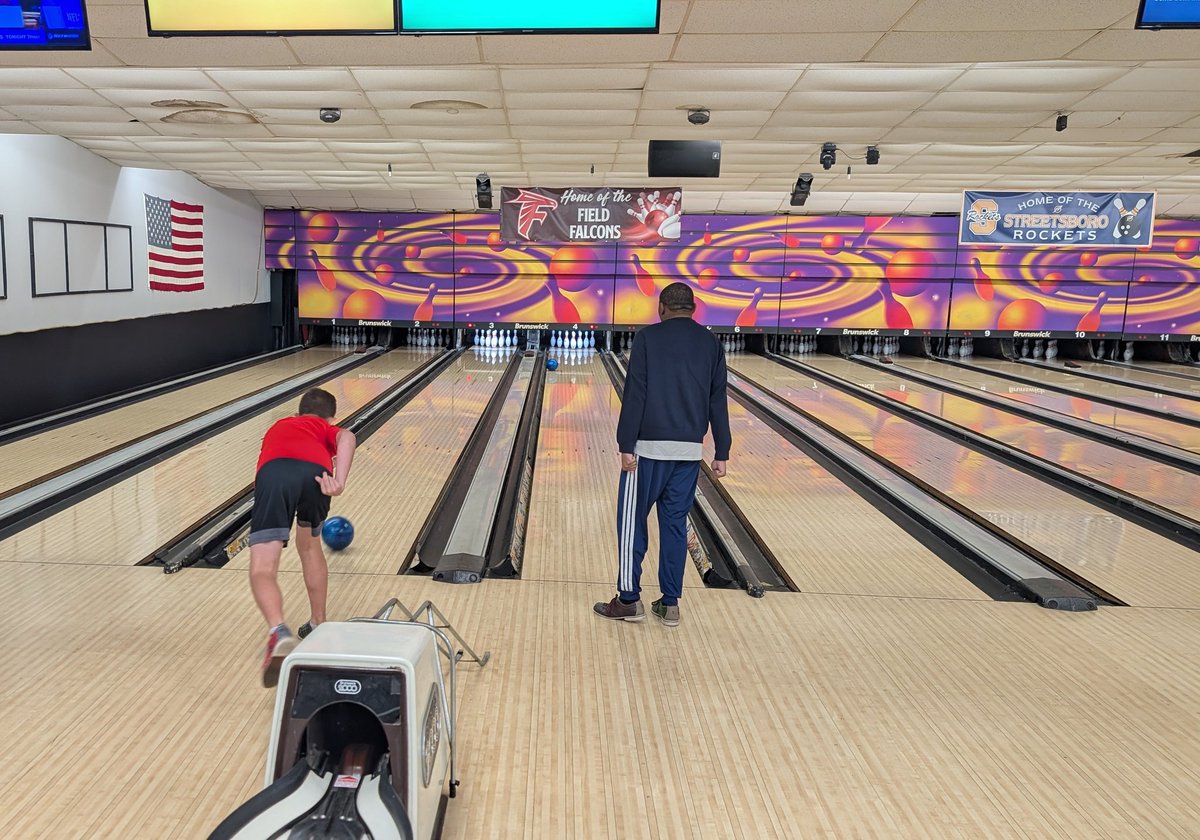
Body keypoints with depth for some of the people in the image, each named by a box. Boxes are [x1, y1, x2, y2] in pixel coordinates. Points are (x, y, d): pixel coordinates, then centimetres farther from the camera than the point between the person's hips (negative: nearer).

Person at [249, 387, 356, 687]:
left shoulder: (278, 427, 45)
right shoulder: (327, 429, 33)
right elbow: (347, 437, 6)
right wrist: (339, 481, -9)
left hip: (274, 473, 0)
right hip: (314, 474, 0)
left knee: (262, 569, -6)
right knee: (310, 546, 28)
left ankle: (279, 633, -32)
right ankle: (318, 626, 39)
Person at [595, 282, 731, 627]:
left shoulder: (648, 338, -5)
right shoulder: (711, 343, 7)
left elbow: (634, 395, -11)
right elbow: (718, 401, 6)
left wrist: (626, 446, -9)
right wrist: (722, 453, 9)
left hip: (650, 446, -4)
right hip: (690, 449, 4)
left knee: (632, 521, 7)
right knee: (675, 523, 10)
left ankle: (629, 600, 12)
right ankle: (670, 603, 16)